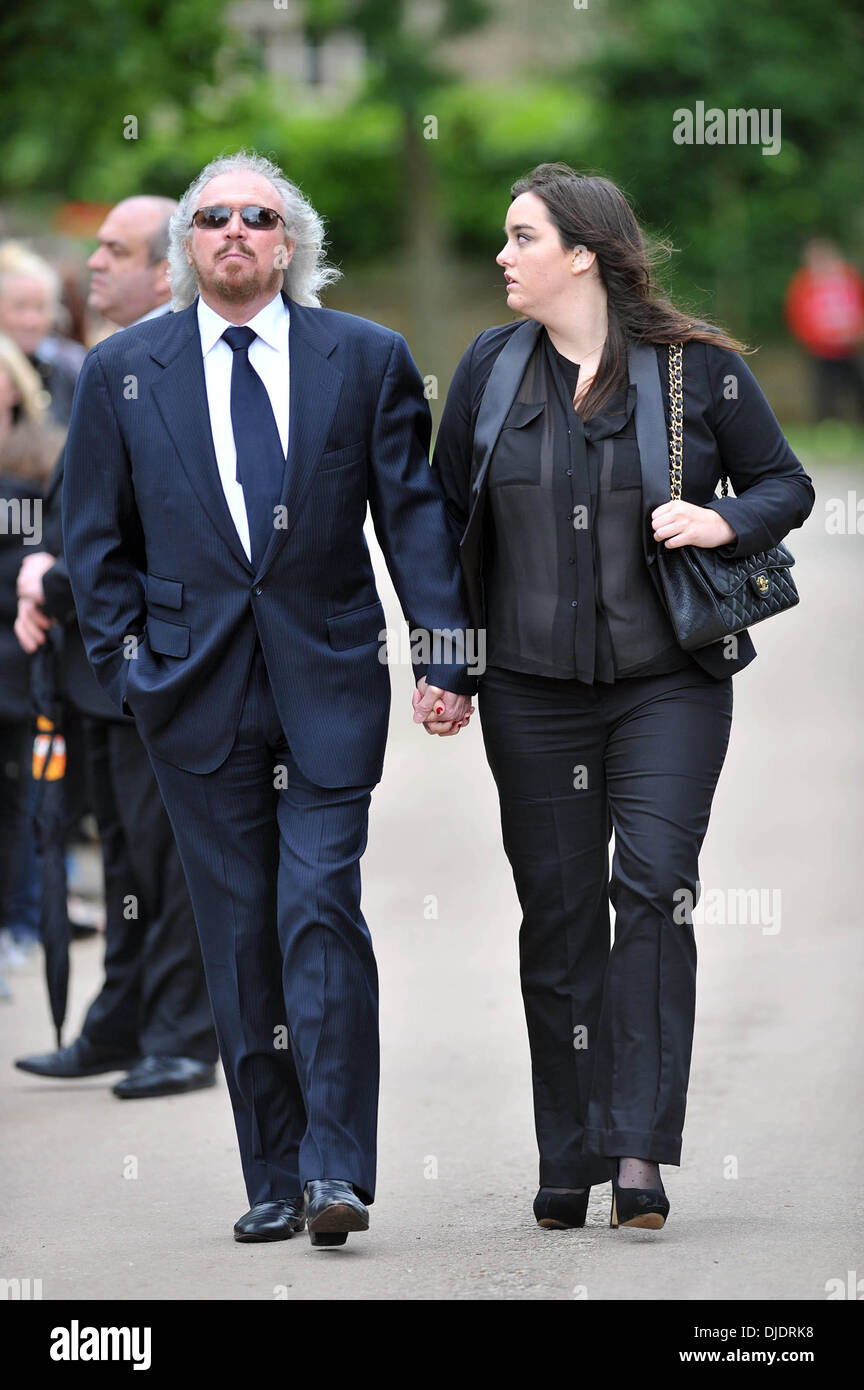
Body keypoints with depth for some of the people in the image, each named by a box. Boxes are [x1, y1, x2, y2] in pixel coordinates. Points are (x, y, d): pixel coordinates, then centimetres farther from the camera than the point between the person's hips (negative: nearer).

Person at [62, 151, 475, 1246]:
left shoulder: (367, 359, 5)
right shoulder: (122, 371, 7)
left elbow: (415, 515, 4)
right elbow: (97, 539, 11)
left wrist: (445, 655, -4)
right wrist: (125, 663, 2)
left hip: (328, 678, -1)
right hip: (197, 691, 1)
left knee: (320, 908, -13)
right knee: (240, 937, 2)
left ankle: (336, 1167, -10)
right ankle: (272, 1182, 8)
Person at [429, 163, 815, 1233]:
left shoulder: (698, 367, -3)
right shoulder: (490, 368, 5)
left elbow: (785, 484, 7)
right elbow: (444, 513, 12)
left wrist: (725, 522, -15)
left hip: (668, 683, -3)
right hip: (532, 692, 3)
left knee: (652, 890, -16)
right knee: (558, 919, 5)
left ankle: (639, 1153, -15)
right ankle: (571, 1163, 15)